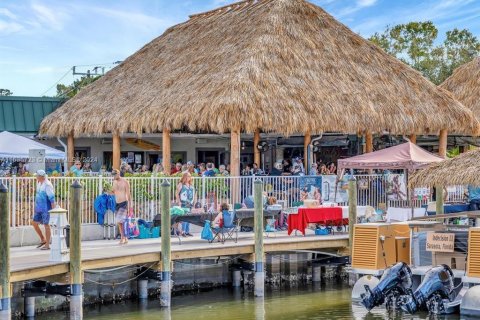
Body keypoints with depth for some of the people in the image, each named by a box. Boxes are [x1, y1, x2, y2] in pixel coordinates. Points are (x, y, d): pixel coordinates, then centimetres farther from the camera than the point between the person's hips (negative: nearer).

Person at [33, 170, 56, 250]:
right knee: (35, 223, 10)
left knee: (46, 225, -3)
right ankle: (43, 240, 24)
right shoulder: (39, 183, 10)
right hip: (38, 208, 9)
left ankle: (47, 245, 4)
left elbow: (52, 198, -19)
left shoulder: (47, 185, -17)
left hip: (46, 208, -9)